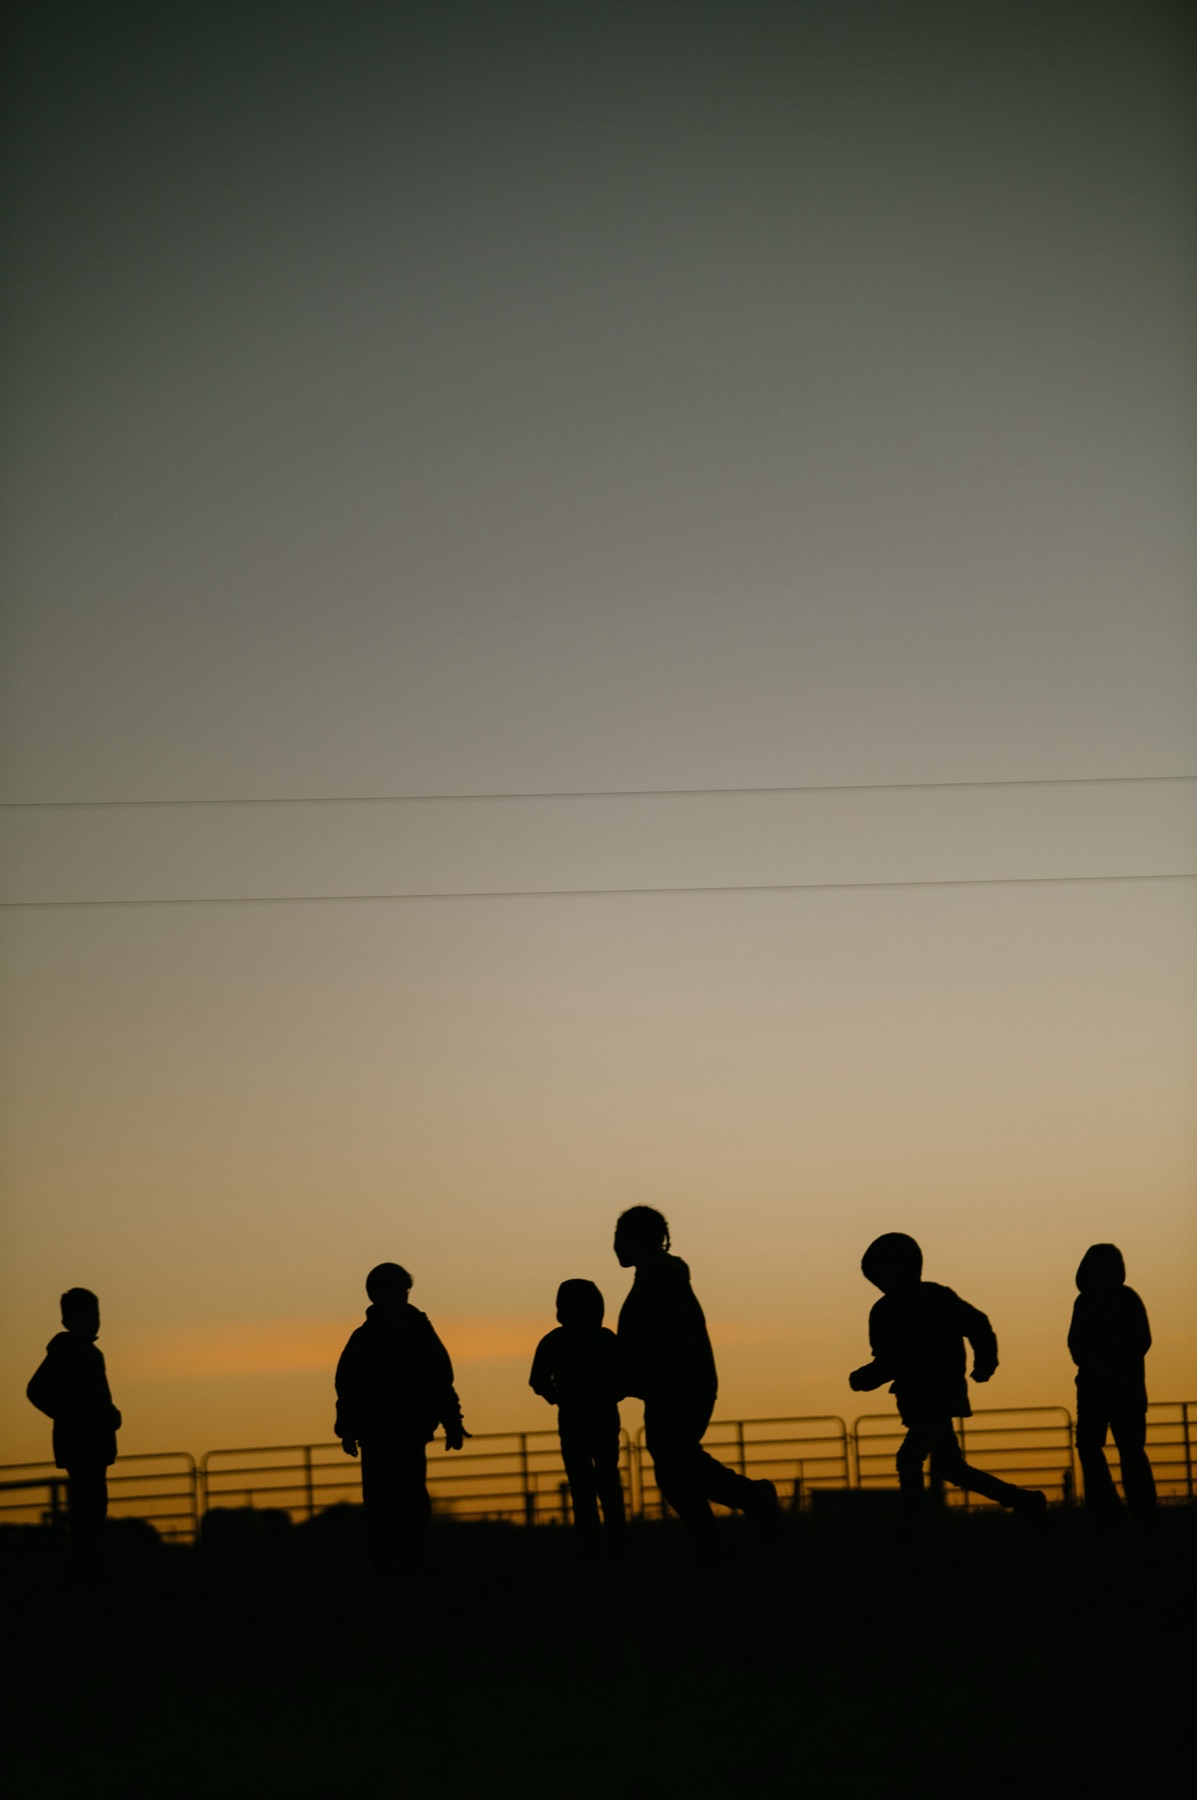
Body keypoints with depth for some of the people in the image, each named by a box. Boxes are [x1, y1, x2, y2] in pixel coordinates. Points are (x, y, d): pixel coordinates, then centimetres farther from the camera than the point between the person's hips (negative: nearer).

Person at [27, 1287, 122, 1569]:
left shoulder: (91, 1351, 18)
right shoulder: (65, 1350, -8)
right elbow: (36, 1390, -14)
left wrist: (110, 1414, 12)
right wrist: (71, 1417, -16)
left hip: (94, 1444, 9)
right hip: (79, 1443, -9)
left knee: (91, 1506, 9)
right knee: (89, 1505, -15)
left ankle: (86, 1564, 12)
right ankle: (83, 1564, -15)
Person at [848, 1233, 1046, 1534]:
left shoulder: (935, 1298, -11)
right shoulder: (884, 1312, 8)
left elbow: (978, 1327, -6)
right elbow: (888, 1362, 14)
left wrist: (985, 1364, -14)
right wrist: (864, 1378, -1)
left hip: (939, 1397, -8)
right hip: (916, 1400, 8)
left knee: (909, 1459, -16)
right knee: (948, 1466, 13)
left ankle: (912, 1530, -10)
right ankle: (1025, 1501, 24)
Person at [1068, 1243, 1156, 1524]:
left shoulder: (1128, 1299, -3)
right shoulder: (1085, 1301, 10)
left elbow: (1142, 1342, -6)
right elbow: (1076, 1342, 12)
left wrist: (1112, 1364, -16)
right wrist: (1088, 1361, -8)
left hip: (1124, 1385, -5)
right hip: (1092, 1385, 5)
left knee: (1130, 1448, -7)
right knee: (1088, 1444, -2)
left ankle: (1143, 1511, -2)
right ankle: (1105, 1510, 4)